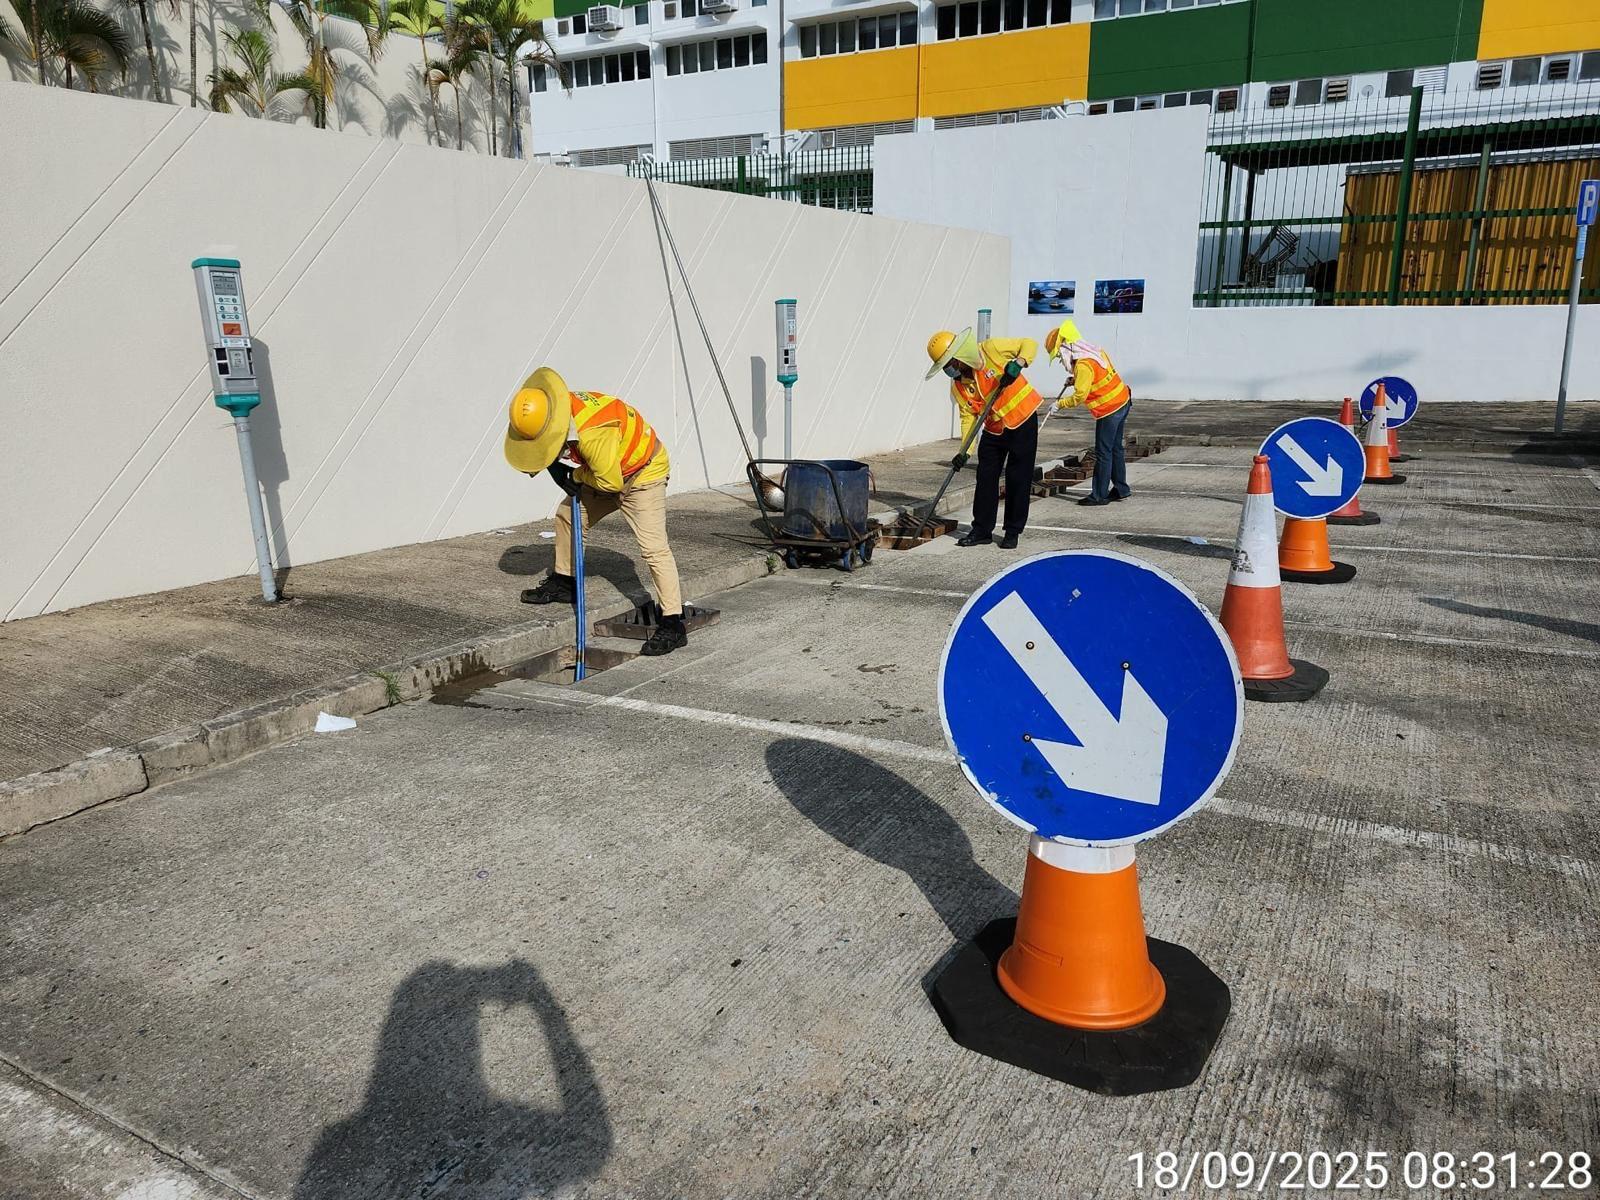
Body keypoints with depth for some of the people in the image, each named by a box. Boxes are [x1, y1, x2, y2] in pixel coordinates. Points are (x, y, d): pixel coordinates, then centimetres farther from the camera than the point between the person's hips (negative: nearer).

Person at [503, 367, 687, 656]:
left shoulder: (592, 434, -39)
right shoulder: (557, 408, -12)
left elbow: (610, 481, -31)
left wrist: (575, 476, -14)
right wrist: (556, 466, -10)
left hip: (643, 473, -9)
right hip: (608, 471, 10)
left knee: (654, 547, -17)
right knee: (567, 516, 14)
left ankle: (673, 624, -18)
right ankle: (563, 583, 32)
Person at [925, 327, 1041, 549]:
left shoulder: (991, 349, -17)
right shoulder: (958, 386, -4)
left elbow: (1029, 344, -10)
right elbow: (968, 417, -4)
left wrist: (1018, 363, -30)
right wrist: (965, 450, -15)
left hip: (1023, 421, -5)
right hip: (994, 430, 5)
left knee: (1018, 480, 0)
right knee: (985, 479, 5)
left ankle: (1013, 532, 10)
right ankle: (982, 530, 15)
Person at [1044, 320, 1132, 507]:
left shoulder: (1083, 365, -22)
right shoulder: (1095, 351, 6)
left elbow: (1080, 396, -22)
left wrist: (1060, 404, -8)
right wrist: (1075, 380, 11)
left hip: (1109, 409, -10)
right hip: (1122, 401, 10)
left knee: (1103, 452, -4)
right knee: (1115, 449, 17)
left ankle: (1099, 495, 1)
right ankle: (1121, 489, 25)